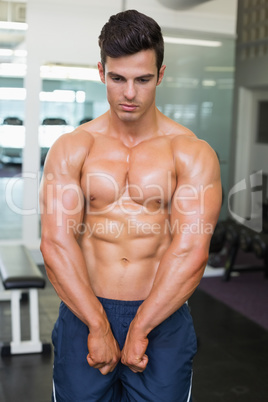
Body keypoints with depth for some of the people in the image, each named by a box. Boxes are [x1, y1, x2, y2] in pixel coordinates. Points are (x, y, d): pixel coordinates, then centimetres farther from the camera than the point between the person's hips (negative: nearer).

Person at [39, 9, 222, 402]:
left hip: (162, 315, 0)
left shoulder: (193, 153, -5)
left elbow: (190, 252, -12)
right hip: (84, 312, 1)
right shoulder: (71, 148, -1)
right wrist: (99, 326, -15)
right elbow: (56, 242, -9)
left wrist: (139, 329, -15)